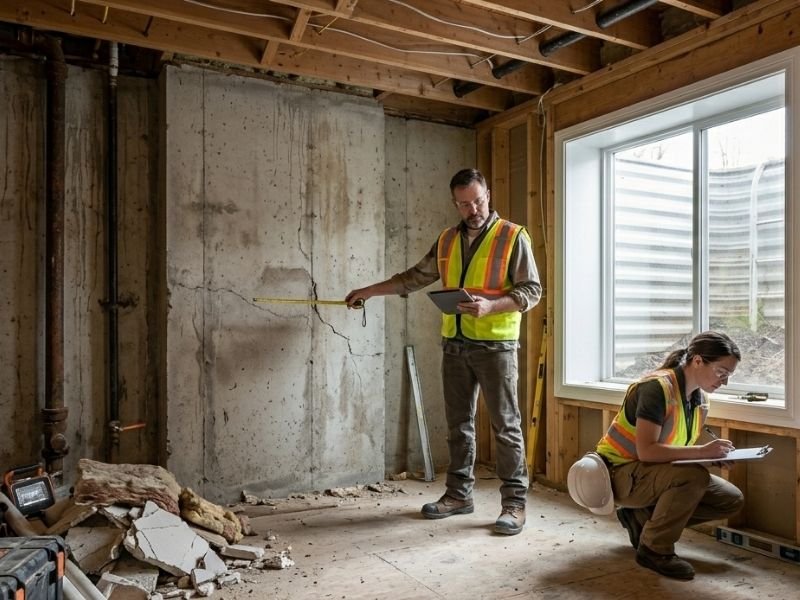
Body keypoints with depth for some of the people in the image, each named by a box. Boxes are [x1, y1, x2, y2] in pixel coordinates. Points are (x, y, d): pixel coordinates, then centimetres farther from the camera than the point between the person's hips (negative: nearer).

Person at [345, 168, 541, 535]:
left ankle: (514, 502, 9)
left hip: (495, 344, -5)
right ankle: (459, 494, 23)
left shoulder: (513, 236, -3)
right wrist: (369, 291, 19)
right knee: (458, 424, 11)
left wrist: (490, 306, -21)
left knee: (505, 424, -1)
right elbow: (415, 277, 19)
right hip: (455, 344, 5)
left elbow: (531, 290, -6)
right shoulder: (447, 240, 12)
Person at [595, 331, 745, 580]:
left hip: (656, 473, 9)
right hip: (620, 473, -9)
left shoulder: (701, 399, 5)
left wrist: (714, 455, -11)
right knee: (694, 476, -32)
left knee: (732, 500, 0)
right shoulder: (657, 387, -23)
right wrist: (702, 451, -30)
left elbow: (678, 449, 8)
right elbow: (646, 451, -30)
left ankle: (641, 517, 6)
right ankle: (655, 549, -12)